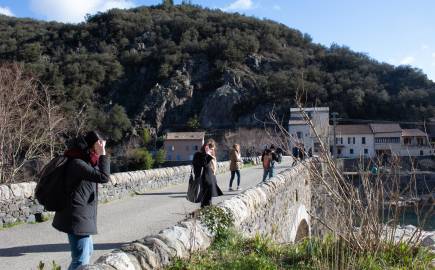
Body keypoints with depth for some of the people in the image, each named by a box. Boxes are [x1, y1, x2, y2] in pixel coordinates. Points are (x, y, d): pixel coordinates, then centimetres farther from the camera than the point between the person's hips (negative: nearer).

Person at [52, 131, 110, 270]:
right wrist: (103, 154, -21)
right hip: (77, 217, -11)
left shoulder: (84, 161, 9)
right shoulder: (77, 163, -20)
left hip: (82, 216, 11)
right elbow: (103, 177, -26)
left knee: (87, 251, 24)